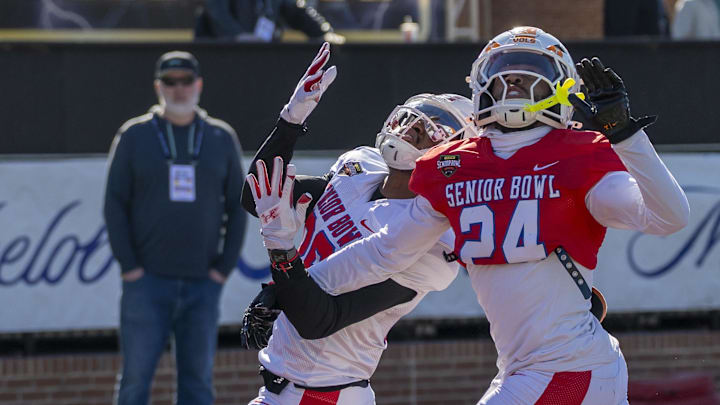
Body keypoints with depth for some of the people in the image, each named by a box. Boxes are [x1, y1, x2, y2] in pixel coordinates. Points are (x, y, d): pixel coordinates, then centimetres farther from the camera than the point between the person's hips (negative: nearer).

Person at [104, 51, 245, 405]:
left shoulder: (222, 139, 10)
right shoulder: (134, 136, 5)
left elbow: (237, 206, 10)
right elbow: (115, 204, 2)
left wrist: (225, 266, 0)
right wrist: (129, 266, -7)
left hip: (202, 283, 2)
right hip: (147, 280, -2)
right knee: (136, 376, -4)